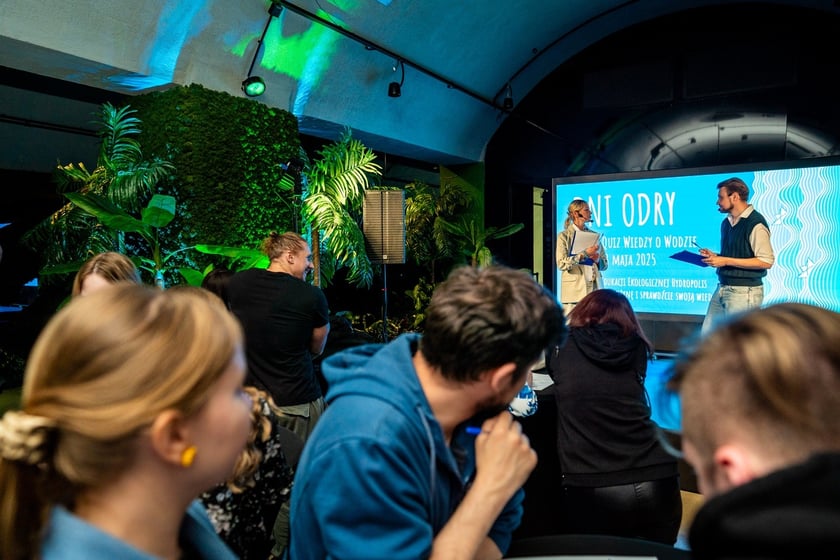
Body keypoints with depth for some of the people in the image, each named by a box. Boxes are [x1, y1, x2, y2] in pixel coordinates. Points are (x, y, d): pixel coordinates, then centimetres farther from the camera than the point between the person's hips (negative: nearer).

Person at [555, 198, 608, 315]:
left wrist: (598, 260, -4)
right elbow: (562, 263, -11)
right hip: (574, 291, -4)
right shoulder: (564, 236, 2)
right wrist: (585, 254, -15)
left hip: (594, 288, 4)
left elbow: (605, 264, 18)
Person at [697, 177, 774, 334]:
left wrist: (726, 261, -19)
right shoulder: (726, 222, 14)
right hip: (722, 288, 8)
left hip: (744, 291, -8)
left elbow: (766, 261, -18)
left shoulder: (755, 223, -12)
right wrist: (714, 256, 6)